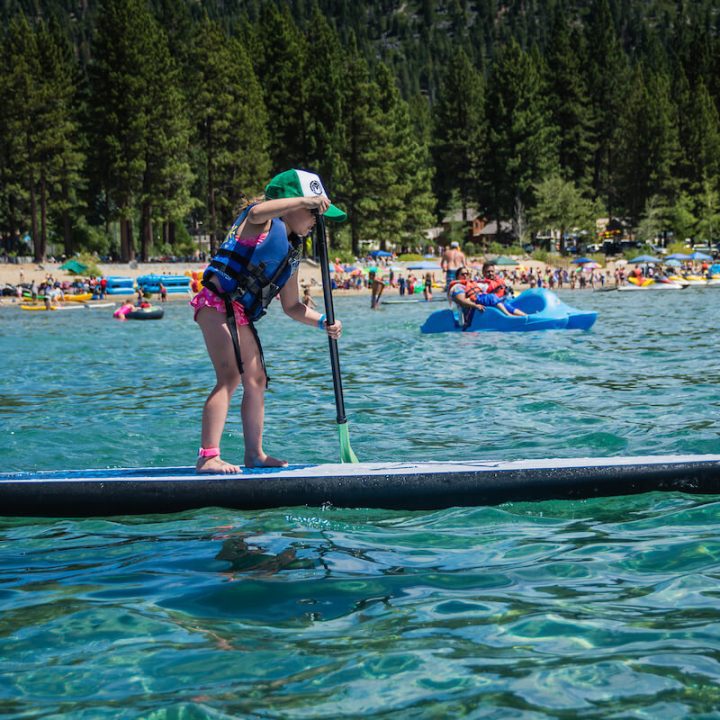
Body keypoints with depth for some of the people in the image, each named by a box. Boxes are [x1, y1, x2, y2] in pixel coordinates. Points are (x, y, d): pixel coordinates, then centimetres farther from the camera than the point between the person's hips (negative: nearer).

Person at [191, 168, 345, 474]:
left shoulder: (291, 253, 19)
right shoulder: (263, 222, -3)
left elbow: (292, 306, 21)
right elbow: (258, 211, -31)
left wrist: (322, 322, 4)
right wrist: (305, 199, -26)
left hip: (242, 316, 10)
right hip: (218, 303, -10)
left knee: (256, 380, 10)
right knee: (230, 377, -18)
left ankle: (254, 454, 19)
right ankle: (208, 457, -22)